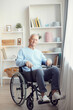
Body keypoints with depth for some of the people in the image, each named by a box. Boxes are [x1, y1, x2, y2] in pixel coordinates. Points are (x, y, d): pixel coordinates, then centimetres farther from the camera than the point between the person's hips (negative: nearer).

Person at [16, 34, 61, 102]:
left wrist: (48, 61, -4)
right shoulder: (23, 50, 16)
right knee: (39, 70, -39)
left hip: (41, 72, 5)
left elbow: (44, 60, 22)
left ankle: (54, 91, -26)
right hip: (29, 73, -4)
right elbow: (17, 62, 2)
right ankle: (43, 94, -36)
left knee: (55, 69, -23)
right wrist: (26, 62, -20)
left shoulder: (39, 52, 30)